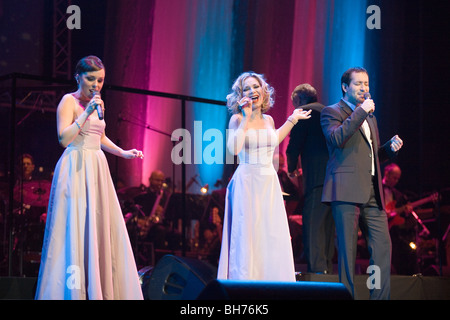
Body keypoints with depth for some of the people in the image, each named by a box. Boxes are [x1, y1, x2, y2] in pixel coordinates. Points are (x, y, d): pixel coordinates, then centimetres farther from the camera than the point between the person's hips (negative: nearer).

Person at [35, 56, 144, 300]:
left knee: (101, 229, 3)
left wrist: (123, 153, 18)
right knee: (75, 228, -9)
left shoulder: (96, 102, 17)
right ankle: (74, 292, -7)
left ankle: (100, 291, 5)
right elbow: (64, 138, -17)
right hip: (75, 168, -8)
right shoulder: (69, 101, -5)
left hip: (97, 169, 8)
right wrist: (87, 113, -21)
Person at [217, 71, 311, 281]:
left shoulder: (268, 120, 11)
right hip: (246, 183, -5)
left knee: (273, 237, 2)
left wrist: (292, 119, 30)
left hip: (269, 184, 5)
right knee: (246, 236, -6)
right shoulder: (237, 119, -5)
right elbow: (234, 148, -21)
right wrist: (247, 118, -18)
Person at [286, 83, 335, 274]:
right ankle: (327, 267, 13)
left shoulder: (303, 112, 1)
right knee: (328, 224, 12)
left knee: (313, 224, -9)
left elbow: (294, 146, -5)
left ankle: (317, 268, -16)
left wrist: (292, 168, 13)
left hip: (317, 176, -8)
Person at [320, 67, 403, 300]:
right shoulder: (332, 112, 4)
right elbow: (336, 138, -17)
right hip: (347, 191, -7)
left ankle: (381, 297, 2)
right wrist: (360, 111, -14)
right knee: (348, 249, -7)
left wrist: (390, 148, 10)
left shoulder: (370, 117, 26)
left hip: (372, 193, 7)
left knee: (382, 246, 0)